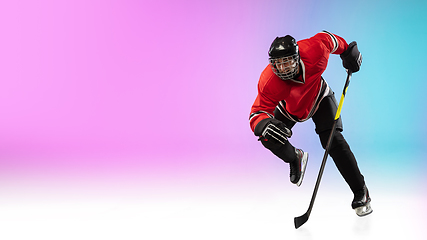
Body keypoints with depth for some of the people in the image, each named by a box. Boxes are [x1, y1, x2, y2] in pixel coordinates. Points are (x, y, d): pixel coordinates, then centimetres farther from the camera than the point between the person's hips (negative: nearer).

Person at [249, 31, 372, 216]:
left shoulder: (315, 51, -38)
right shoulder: (269, 83, -38)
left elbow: (326, 38, -16)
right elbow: (258, 112, -35)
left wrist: (348, 50, -2)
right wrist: (263, 124, -57)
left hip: (319, 98, -1)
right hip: (289, 107, 1)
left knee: (333, 140, -17)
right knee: (269, 138, -12)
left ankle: (360, 193, -6)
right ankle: (295, 158, 25)